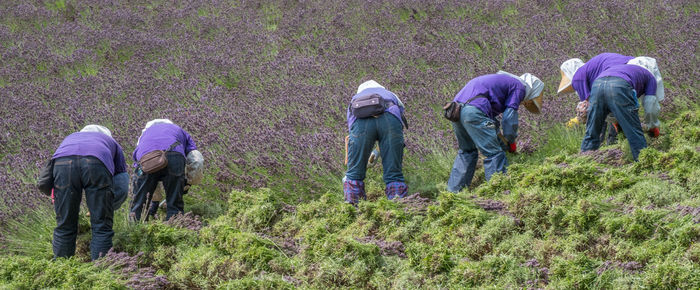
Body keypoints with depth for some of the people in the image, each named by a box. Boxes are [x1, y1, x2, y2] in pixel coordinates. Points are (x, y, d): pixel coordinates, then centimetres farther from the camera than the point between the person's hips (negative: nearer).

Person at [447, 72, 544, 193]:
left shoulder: (502, 81, 35)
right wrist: (511, 142, 17)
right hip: (474, 110, -9)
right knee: (494, 154, -3)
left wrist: (504, 144, 36)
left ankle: (453, 190, 26)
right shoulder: (520, 87, 8)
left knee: (467, 151, 25)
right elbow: (509, 116, 2)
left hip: (457, 109, 9)